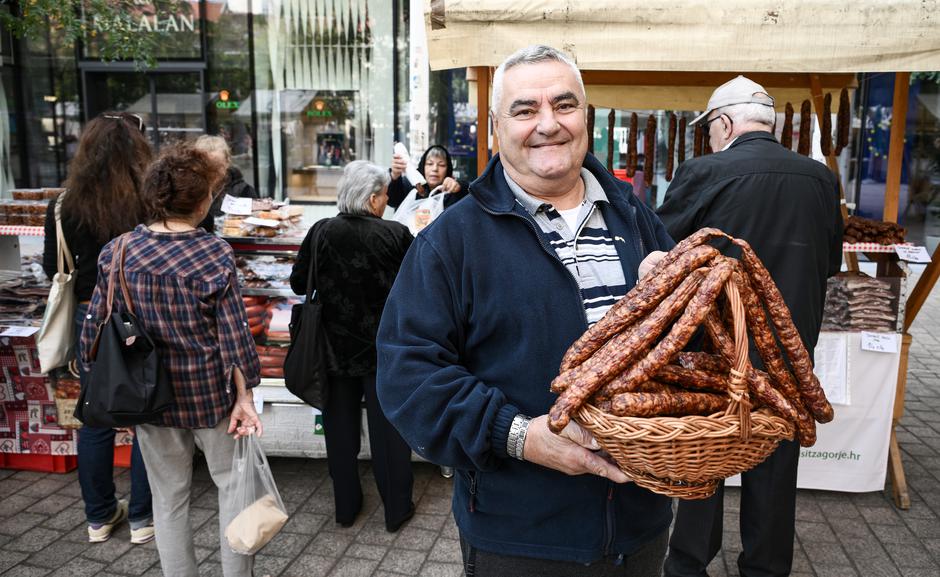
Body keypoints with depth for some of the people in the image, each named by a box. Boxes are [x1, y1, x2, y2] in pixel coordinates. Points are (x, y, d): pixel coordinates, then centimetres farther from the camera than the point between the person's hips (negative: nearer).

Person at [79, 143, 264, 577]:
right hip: (210, 393, -3)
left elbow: (94, 333, -1)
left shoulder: (116, 253, -6)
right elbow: (233, 332, -14)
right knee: (233, 486, 17)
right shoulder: (214, 254, -15)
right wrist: (244, 397, -6)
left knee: (169, 498, 17)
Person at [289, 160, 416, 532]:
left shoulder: (321, 233, -9)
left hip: (336, 347, 2)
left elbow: (298, 284, 1)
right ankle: (396, 509, 22)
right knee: (388, 429, 11)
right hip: (384, 347, -2)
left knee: (341, 428, 16)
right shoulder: (396, 235, -15)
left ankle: (346, 507, 29)